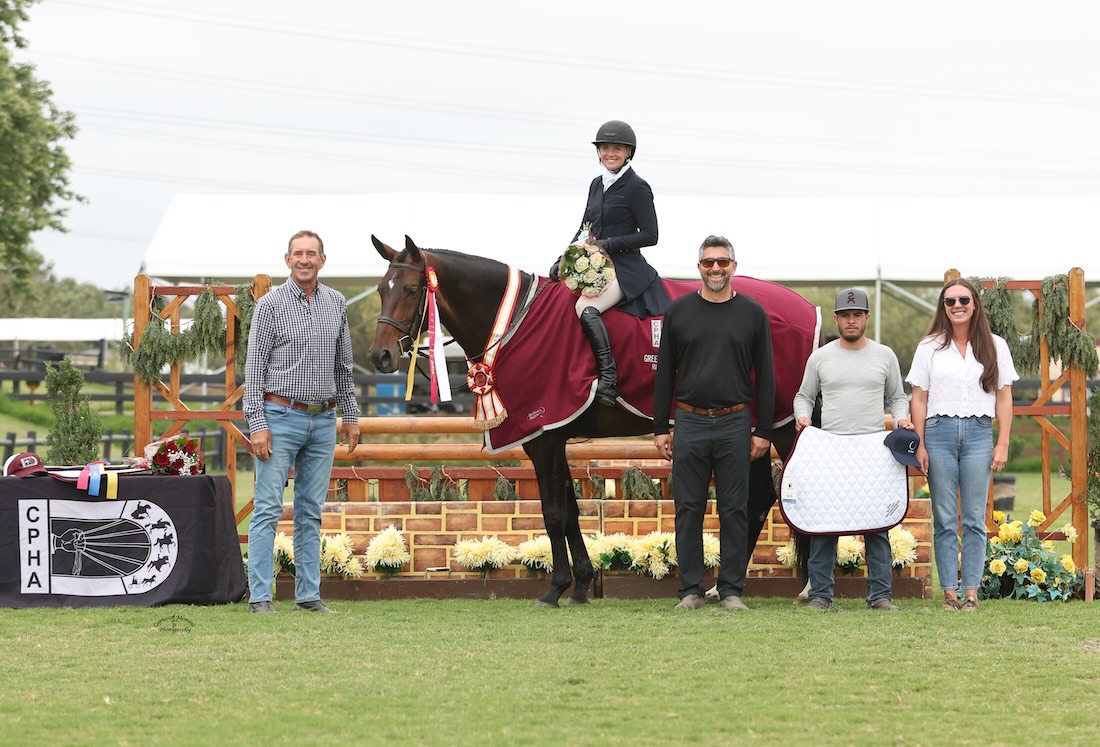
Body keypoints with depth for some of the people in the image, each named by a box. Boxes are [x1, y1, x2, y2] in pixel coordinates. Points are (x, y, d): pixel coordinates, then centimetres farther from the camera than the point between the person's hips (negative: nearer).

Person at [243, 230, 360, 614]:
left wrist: (350, 416, 15)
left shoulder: (336, 304, 9)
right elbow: (254, 367, -7)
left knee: (311, 511, 8)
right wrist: (257, 424, -13)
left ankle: (308, 594, 11)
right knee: (268, 509, -6)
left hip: (324, 422, 5)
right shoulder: (270, 305, -5)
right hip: (282, 419, -5)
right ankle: (260, 596, -6)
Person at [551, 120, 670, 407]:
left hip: (625, 269, -9)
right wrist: (565, 259, 5)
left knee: (587, 308, -32)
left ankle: (608, 377, -32)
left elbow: (650, 235, -10)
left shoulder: (637, 187, -7)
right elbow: (584, 229, 21)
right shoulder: (597, 184, 16)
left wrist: (608, 244, -17)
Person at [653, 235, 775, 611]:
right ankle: (691, 590, 8)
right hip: (690, 424, 0)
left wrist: (763, 432, 0)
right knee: (688, 510, 2)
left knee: (734, 511, 2)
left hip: (734, 425, 0)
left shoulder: (753, 314, 5)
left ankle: (731, 590, 7)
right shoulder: (678, 311, 6)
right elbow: (665, 373, 8)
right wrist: (660, 428, 3)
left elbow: (765, 377, 5)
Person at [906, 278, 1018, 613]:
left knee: (974, 519, -1)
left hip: (979, 434, 0)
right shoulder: (929, 347, 8)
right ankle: (949, 592, 2)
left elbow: (1004, 398, 9)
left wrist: (1003, 444, 1)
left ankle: (971, 591, 2)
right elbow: (919, 398, 8)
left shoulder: (995, 346, 9)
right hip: (939, 432, 0)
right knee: (944, 519, 0)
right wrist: (920, 445, 0)